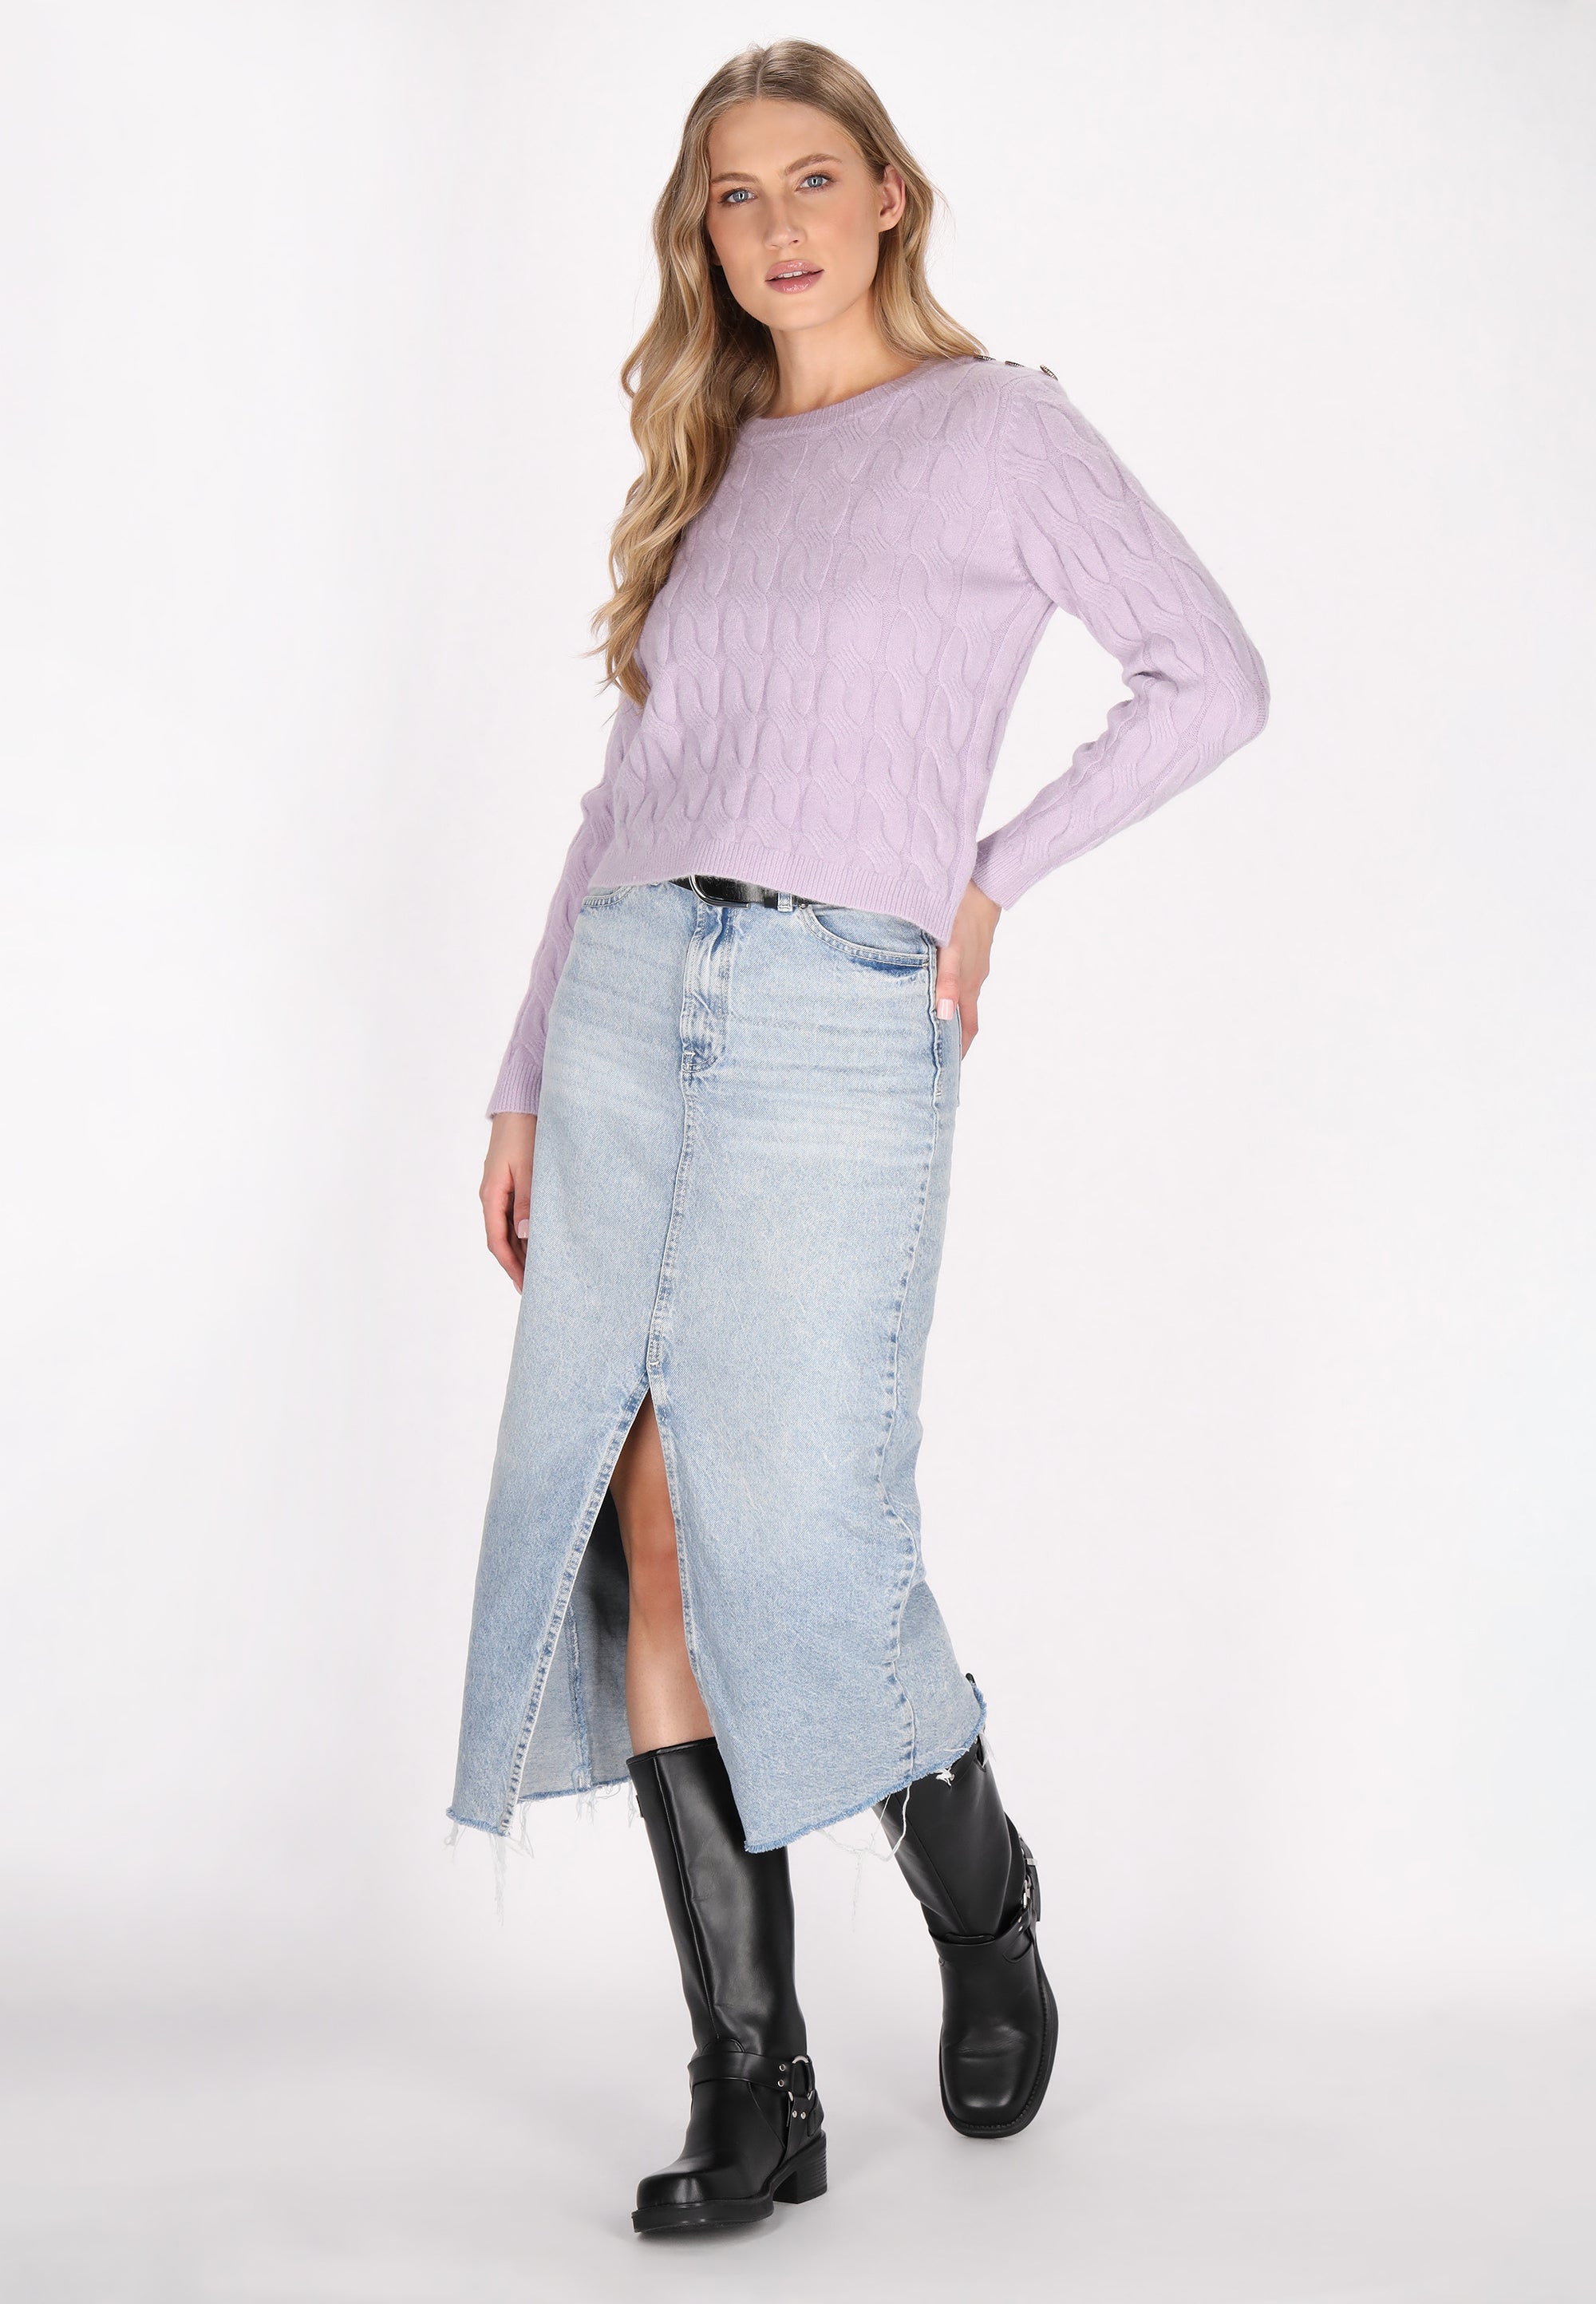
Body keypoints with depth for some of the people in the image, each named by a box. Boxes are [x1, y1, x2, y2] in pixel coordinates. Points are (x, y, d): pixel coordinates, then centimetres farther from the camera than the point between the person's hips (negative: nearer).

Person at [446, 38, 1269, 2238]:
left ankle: (981, 1907, 28)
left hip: (841, 1020, -5)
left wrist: (995, 874, -2)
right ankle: (752, 2084, 8)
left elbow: (1215, 677, 2)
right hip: (629, 1001, 5)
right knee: (639, 1533, -1)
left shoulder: (1003, 426, 4)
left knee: (803, 1549, -4)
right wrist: (527, 1078, 15)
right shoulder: (711, 468, 18)